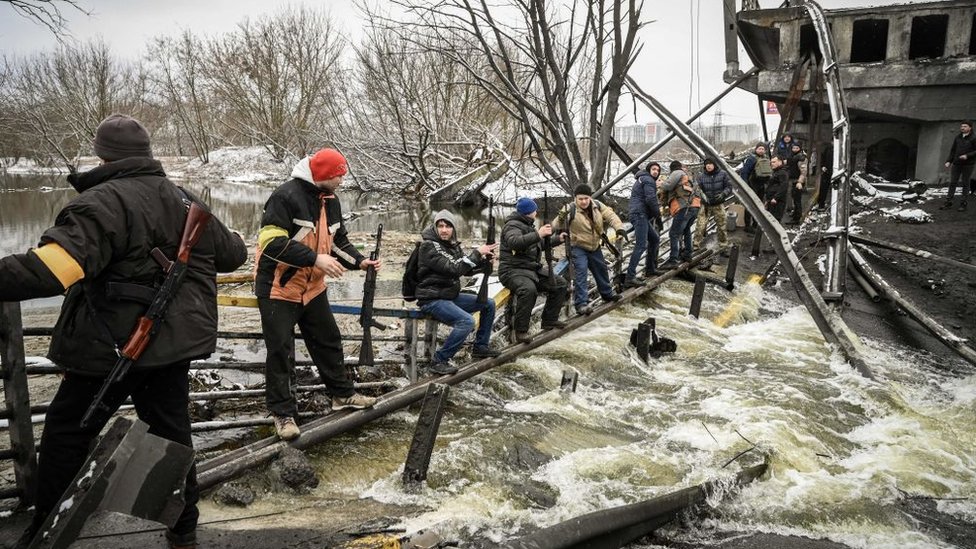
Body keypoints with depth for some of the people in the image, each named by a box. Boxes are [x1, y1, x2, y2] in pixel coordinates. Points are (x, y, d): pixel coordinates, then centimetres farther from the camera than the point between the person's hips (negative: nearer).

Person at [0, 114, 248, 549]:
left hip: (110, 348, -6)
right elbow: (232, 254, 22)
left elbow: (52, 267, -31)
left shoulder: (104, 201, -16)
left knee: (66, 435, 12)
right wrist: (218, 244, 43)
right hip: (174, 345, 7)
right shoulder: (186, 202, 8)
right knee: (172, 433, 16)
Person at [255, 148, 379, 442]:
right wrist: (315, 259, -29)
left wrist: (359, 261, -2)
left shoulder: (330, 200, 5)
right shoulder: (286, 196, -22)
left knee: (329, 341, 16)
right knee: (280, 353, 0)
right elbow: (272, 243, -27)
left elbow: (338, 239, 14)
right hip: (278, 288, -8)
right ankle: (283, 413, 12)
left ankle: (343, 394, 32)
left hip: (313, 287, 8)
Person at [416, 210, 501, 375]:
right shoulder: (429, 246, -18)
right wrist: (477, 253, -22)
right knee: (466, 321, -29)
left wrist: (484, 257, -6)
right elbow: (453, 269, -27)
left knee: (489, 304, 11)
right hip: (432, 299, -9)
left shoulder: (452, 245, 8)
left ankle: (480, 347, 20)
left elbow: (466, 269, 11)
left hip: (451, 295, 9)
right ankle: (440, 360, -17)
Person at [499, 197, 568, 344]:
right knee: (529, 290, -38)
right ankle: (521, 331, -28)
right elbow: (514, 242, -36)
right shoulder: (513, 225, -13)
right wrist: (538, 234, -39)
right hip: (513, 271, -10)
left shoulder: (529, 225, 18)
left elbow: (542, 244, 30)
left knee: (560, 283, 5)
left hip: (533, 269, 10)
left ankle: (549, 320, 14)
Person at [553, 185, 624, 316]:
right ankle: (581, 303, -16)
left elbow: (611, 216, -12)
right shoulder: (569, 210, -21)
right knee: (580, 273, -18)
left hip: (595, 246, 6)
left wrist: (619, 229, -28)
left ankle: (607, 293, 45)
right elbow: (556, 225, -21)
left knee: (601, 269, 22)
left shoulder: (598, 206, -7)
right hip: (578, 247, -6)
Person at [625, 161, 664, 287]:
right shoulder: (648, 180, -5)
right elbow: (651, 199, -17)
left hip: (640, 215, 11)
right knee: (641, 245, -18)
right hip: (640, 214, -11)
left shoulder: (641, 179, 27)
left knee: (655, 239, 21)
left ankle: (650, 269, 27)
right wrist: (658, 217, -8)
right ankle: (630, 277, -25)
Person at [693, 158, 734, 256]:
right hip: (705, 205, -1)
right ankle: (696, 246, -4)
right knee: (700, 226, -12)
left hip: (719, 205, 1)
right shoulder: (701, 177, -1)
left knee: (722, 227, 6)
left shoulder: (723, 174, 1)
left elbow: (729, 187, 1)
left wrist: (723, 194, -17)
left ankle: (723, 248, 18)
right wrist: (702, 196, -25)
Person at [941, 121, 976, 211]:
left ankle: (963, 204, 6)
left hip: (968, 164, -4)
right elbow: (952, 150, 12)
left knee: (965, 184, 2)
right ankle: (948, 202, 6)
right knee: (952, 183, 3)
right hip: (956, 164, 4)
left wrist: (967, 156, -20)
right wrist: (948, 161, 4)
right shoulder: (957, 138, 9)